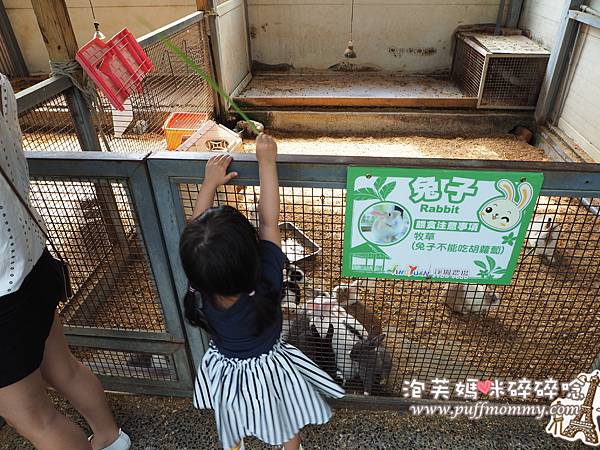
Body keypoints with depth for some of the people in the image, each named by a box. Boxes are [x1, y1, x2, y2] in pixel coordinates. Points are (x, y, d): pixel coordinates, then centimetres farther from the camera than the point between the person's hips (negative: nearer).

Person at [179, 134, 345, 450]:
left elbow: (195, 227, -20)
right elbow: (269, 220, -32)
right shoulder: (266, 283, -40)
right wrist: (266, 161, -25)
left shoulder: (199, 289, -32)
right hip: (269, 372, -2)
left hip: (226, 373, 3)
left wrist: (210, 183, -11)